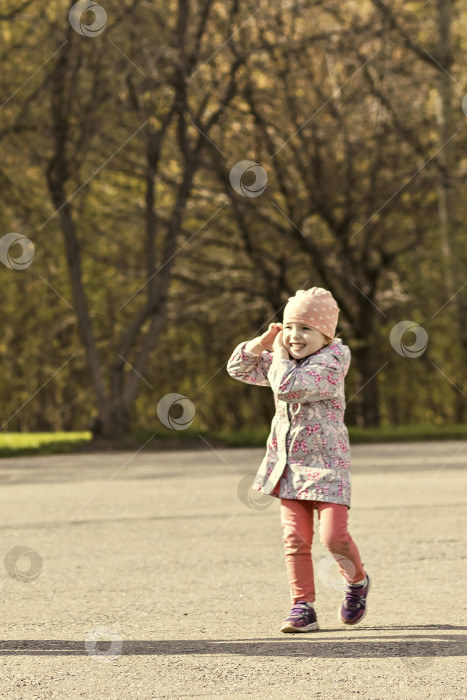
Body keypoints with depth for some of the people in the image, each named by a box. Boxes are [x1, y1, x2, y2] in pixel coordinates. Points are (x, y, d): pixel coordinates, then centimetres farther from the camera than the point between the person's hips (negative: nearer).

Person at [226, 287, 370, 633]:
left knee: (334, 535, -12)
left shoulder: (331, 362, -13)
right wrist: (264, 341, 2)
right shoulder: (283, 362, 11)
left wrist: (279, 353, -11)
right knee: (296, 539, 0)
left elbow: (289, 385, -26)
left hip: (326, 465, -6)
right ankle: (303, 607, 3)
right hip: (289, 466, 6)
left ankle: (357, 582, 17)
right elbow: (239, 368, 16)